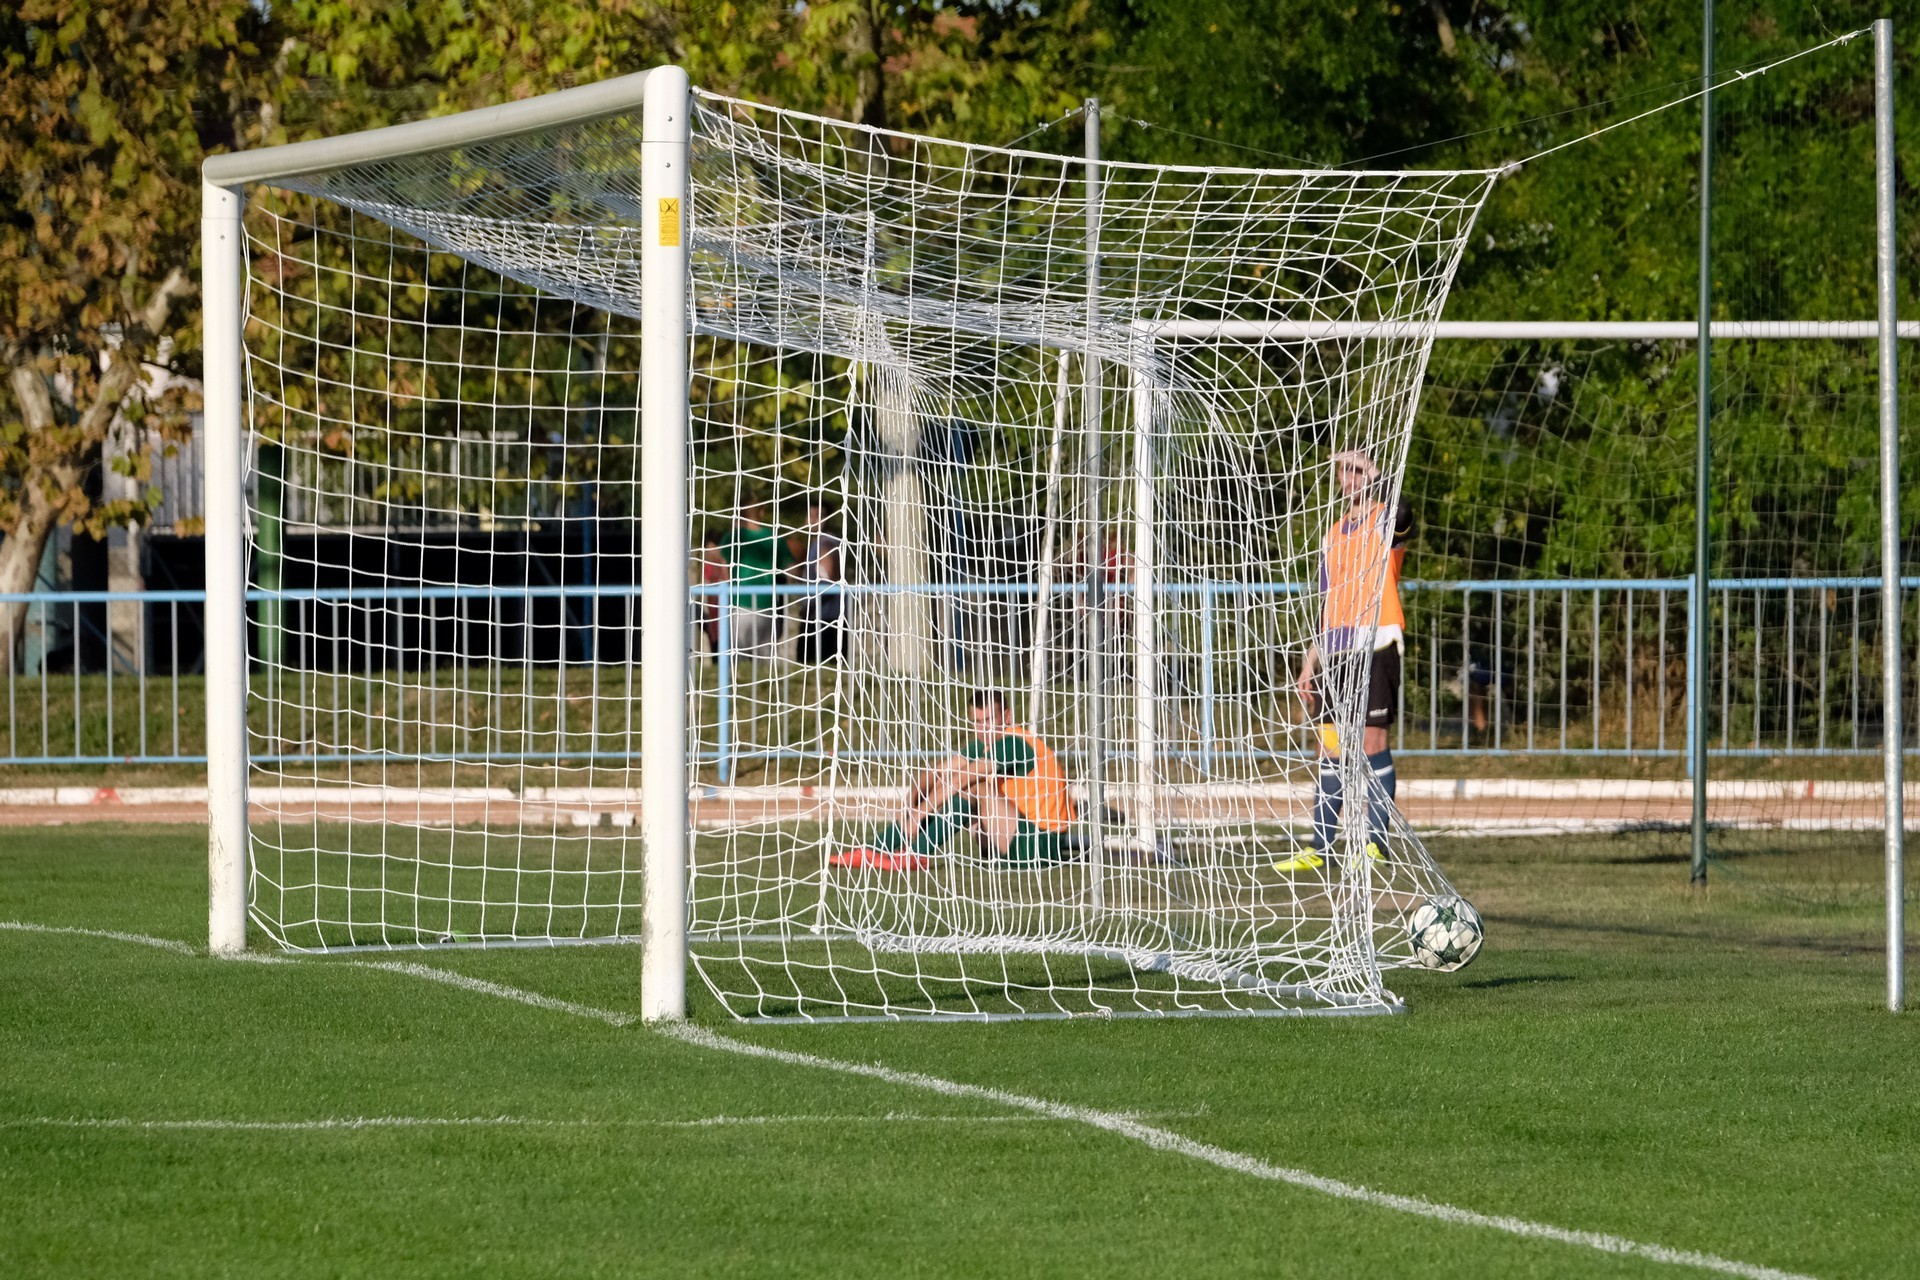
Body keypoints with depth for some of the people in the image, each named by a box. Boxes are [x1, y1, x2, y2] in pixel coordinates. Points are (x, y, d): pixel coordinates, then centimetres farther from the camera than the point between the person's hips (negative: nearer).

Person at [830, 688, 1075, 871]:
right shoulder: (984, 745, 10)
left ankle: (918, 854, -25)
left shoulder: (1014, 743, -18)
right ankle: (872, 851, -6)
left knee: (971, 787, -26)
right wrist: (910, 805, -14)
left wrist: (919, 814, -24)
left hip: (1041, 844, -9)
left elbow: (957, 780, -25)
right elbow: (937, 773, 3)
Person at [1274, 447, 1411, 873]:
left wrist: (1375, 480, -32)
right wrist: (1310, 663, 18)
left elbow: (1401, 516, -28)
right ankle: (1318, 848, 7)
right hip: (1336, 653, 7)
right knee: (1330, 749, 5)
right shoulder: (1332, 537, 20)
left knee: (1373, 743, -8)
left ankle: (1376, 844, -5)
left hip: (1376, 644, -7)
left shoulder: (1387, 520, 0)